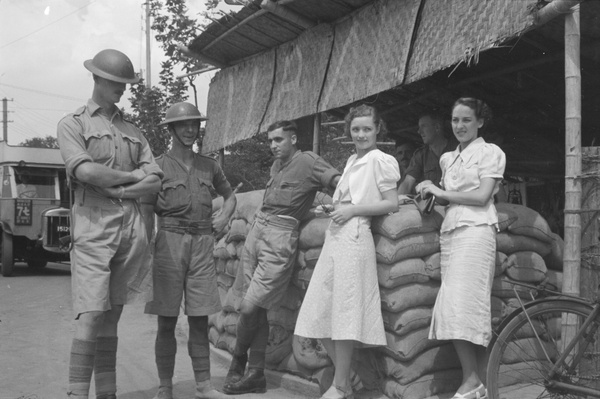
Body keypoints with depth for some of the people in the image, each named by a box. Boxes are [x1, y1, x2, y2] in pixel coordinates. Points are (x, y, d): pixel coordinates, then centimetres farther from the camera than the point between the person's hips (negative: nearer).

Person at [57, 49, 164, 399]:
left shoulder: (133, 131, 19)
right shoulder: (73, 124, 7)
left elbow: (155, 182, 8)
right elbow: (86, 171, -11)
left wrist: (117, 189, -8)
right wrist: (132, 176, -1)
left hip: (133, 229, 4)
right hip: (94, 229, -4)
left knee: (112, 317, 8)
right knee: (91, 317, -10)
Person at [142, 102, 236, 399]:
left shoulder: (208, 165, 12)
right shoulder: (159, 166, 2)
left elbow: (230, 196, 27)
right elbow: (146, 214, -1)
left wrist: (223, 218, 8)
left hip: (202, 244, 3)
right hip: (169, 243, -3)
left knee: (200, 319, 4)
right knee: (167, 322, 1)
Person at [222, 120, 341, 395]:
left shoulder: (307, 161, -4)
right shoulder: (277, 164, 19)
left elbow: (339, 181, -13)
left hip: (280, 237, -7)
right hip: (257, 228, 7)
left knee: (250, 307, -9)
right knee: (257, 309, 7)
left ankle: (238, 361, 15)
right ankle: (256, 374, 16)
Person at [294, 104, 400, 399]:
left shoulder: (380, 160, -1)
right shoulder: (352, 161, 21)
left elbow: (392, 204, -7)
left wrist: (352, 209, -11)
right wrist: (331, 209, 9)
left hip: (354, 235, -8)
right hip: (334, 236, 8)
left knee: (345, 312, -5)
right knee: (321, 313, 6)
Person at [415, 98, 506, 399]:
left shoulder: (490, 152, 4)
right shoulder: (447, 158, 22)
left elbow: (482, 196, -7)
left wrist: (440, 192, -4)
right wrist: (431, 194, 1)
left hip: (475, 230, -6)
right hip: (450, 230, 6)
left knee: (461, 304, -16)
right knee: (460, 307, 1)